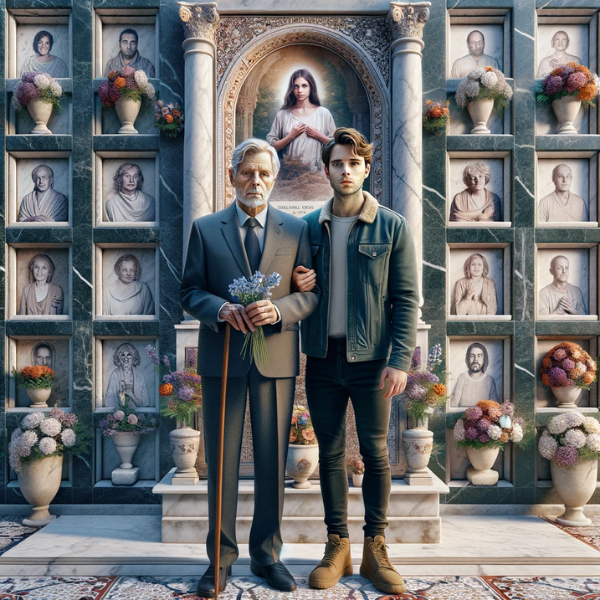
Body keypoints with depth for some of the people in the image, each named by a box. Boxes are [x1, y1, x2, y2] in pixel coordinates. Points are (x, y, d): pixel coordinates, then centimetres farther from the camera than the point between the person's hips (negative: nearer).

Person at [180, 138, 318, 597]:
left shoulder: (297, 229, 7)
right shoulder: (206, 229, 7)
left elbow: (311, 293, 3)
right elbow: (190, 292, 5)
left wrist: (278, 310, -16)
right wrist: (221, 308, -16)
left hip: (276, 358, 1)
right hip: (222, 358, 0)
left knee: (273, 461, 8)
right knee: (221, 462, 6)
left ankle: (267, 554, 24)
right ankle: (221, 558, 20)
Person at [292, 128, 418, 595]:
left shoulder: (392, 227, -2)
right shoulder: (309, 227, 7)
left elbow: (407, 298, -4)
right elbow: (297, 283, 18)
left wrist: (400, 360, -13)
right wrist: (297, 285, -7)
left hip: (370, 358, -3)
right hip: (322, 358, 3)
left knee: (375, 452, 5)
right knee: (331, 452, 9)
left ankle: (375, 549, 19)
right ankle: (337, 547, 21)